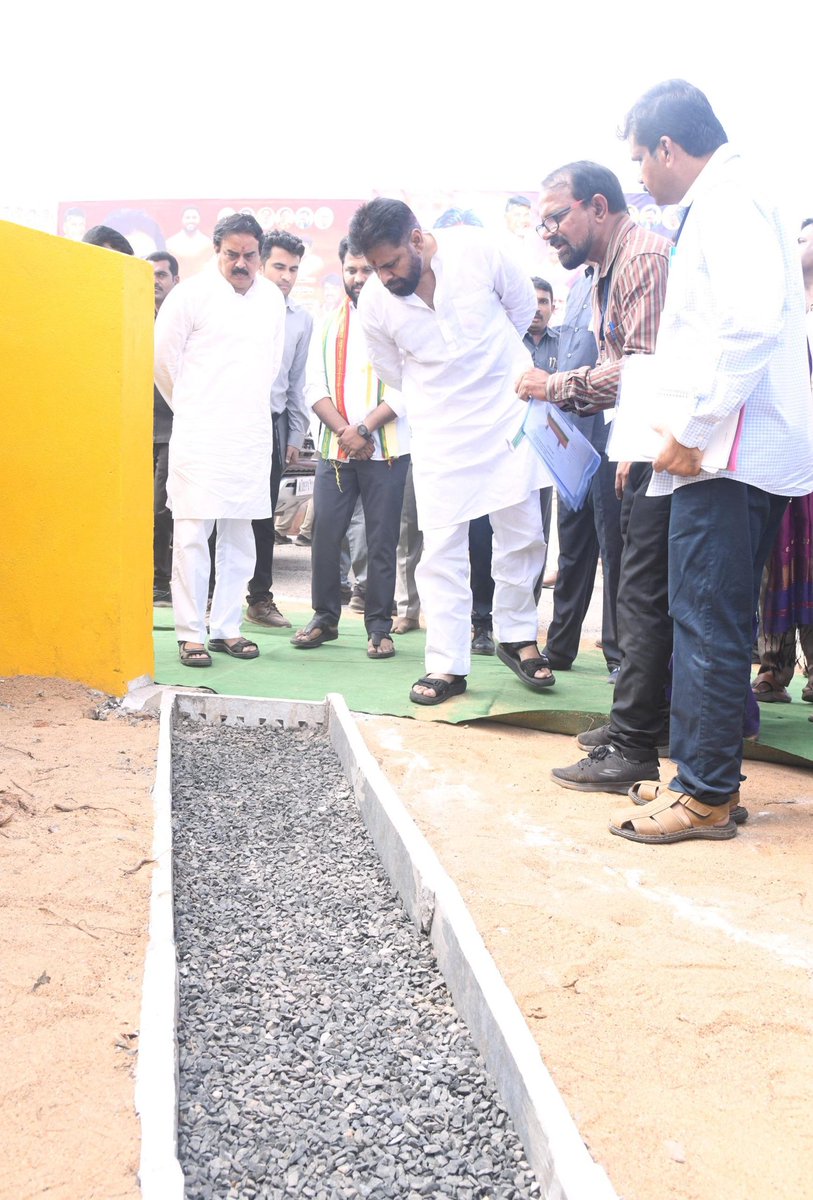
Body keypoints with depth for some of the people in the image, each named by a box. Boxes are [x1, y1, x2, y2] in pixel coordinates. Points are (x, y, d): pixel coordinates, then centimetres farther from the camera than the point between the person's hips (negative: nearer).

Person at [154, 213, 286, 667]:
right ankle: (191, 633, -1)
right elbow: (163, 356, 2)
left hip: (252, 436, 5)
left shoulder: (272, 298, 13)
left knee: (240, 534, 7)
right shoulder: (192, 293, -3)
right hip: (200, 433, -5)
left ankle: (227, 627, 15)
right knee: (193, 532, -7)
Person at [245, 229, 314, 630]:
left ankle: (260, 599, 15)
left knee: (264, 517, 8)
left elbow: (298, 382, 15)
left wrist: (295, 435, 11)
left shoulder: (301, 319, 13)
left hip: (273, 423, 3)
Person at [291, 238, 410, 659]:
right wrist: (344, 431, -10)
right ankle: (325, 617, 15)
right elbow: (315, 386, 5)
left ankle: (379, 626, 8)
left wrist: (365, 429, -16)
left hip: (386, 449, -3)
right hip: (334, 449, 3)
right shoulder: (330, 323, 12)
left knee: (382, 539, 1)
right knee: (325, 533, 2)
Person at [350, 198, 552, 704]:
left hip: (507, 410, 0)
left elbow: (523, 304, 5)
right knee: (442, 546, -3)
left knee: (522, 531, 7)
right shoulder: (374, 302, -11)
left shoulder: (477, 250, -15)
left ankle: (518, 638, 26)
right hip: (439, 429, 0)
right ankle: (448, 665, 5)